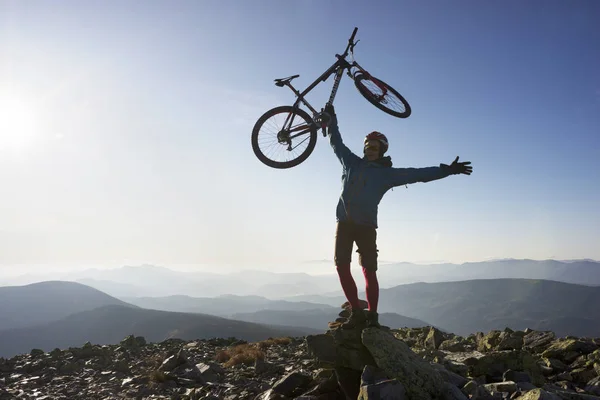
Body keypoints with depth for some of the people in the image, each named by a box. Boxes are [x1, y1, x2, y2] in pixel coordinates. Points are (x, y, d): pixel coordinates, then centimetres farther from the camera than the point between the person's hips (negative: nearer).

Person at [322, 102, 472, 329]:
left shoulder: (387, 173, 5)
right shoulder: (351, 162, 13)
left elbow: (418, 174, 1)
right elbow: (336, 142, 26)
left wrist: (447, 170, -4)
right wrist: (331, 118, 29)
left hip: (366, 226, -3)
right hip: (344, 223, 3)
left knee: (369, 271, -8)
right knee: (341, 266, -5)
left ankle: (372, 316, -1)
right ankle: (356, 312, 3)